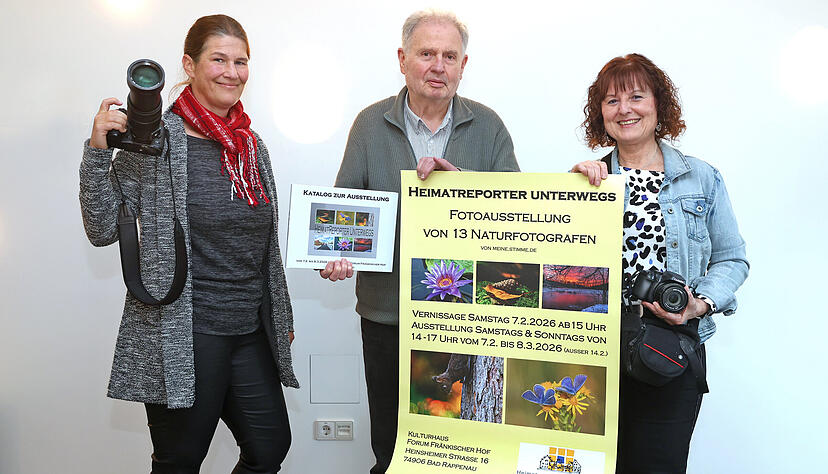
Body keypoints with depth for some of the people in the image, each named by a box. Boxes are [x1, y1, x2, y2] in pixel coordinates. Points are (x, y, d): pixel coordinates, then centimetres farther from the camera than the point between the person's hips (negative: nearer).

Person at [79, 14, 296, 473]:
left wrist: (282, 316, 20)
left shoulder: (252, 145, 10)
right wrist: (98, 151, -21)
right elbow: (103, 229, -10)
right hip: (182, 336, -6)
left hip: (250, 332, 6)